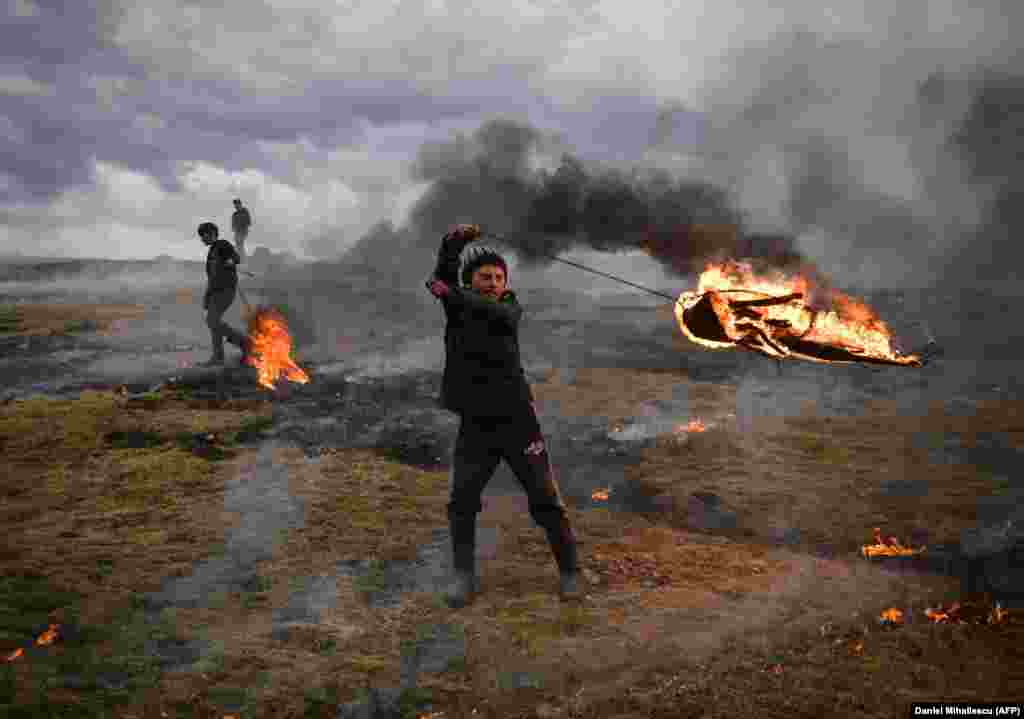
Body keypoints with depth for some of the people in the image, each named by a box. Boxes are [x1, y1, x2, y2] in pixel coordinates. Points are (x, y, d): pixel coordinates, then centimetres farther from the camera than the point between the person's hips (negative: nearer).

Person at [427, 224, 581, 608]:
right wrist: (453, 243, -34)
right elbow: (443, 274, -15)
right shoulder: (456, 305, 2)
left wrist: (452, 294, -40)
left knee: (546, 501, 4)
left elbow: (493, 311, -27)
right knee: (461, 501, -5)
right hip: (474, 426, 2)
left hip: (517, 421, -1)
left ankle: (568, 572, 18)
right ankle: (465, 577, 9)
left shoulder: (510, 309, -4)